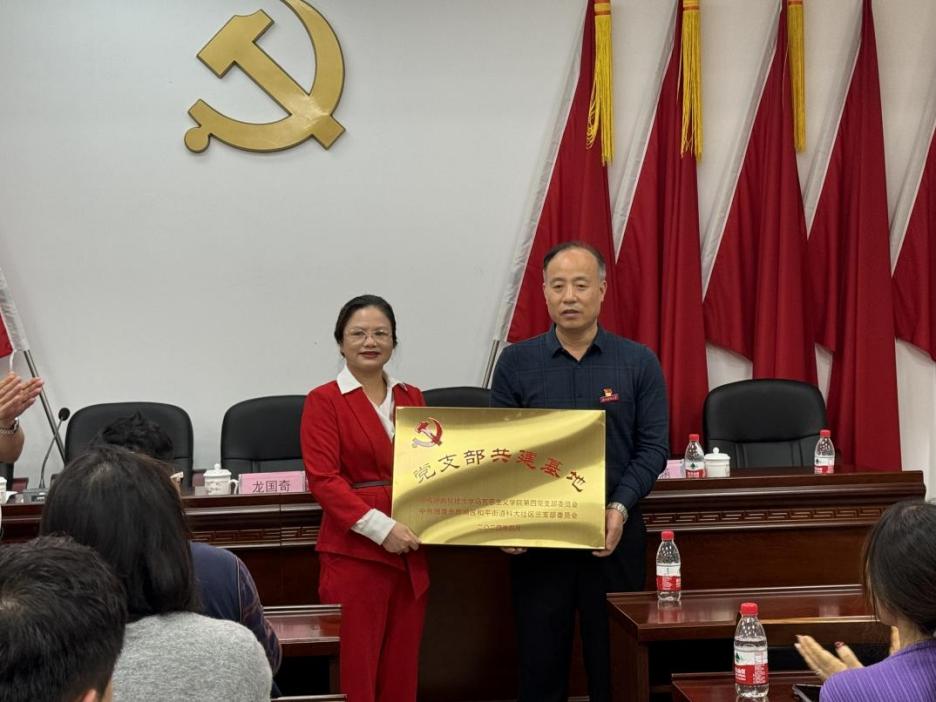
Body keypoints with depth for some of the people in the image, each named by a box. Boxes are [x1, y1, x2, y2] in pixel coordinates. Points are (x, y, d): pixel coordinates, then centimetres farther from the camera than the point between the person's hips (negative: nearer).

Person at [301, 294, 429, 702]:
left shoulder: (412, 398, 14)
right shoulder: (324, 401, -3)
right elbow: (323, 480, -11)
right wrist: (380, 527, -19)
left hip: (410, 553, 5)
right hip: (353, 553, -5)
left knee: (402, 669, 9)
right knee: (355, 669, -2)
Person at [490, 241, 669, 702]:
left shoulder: (638, 363, 2)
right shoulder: (516, 362, 3)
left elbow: (653, 447, 0)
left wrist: (620, 507, -14)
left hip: (614, 532, 0)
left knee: (614, 661, 6)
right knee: (540, 661, 6)